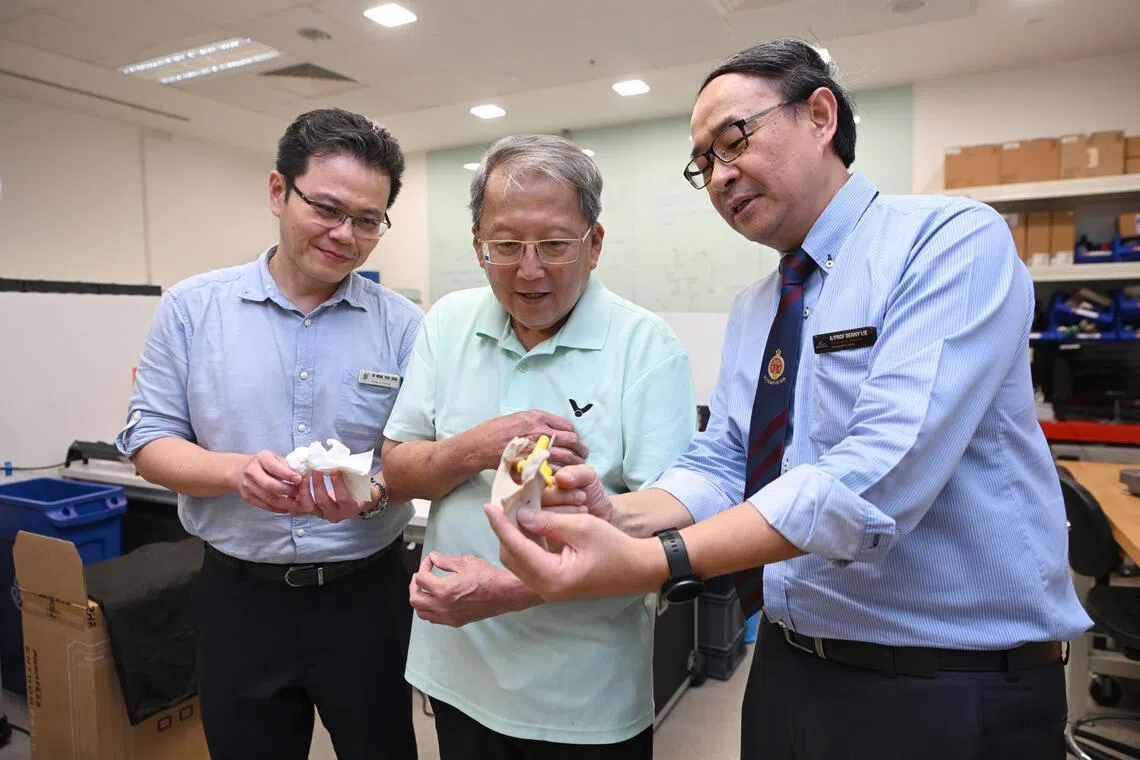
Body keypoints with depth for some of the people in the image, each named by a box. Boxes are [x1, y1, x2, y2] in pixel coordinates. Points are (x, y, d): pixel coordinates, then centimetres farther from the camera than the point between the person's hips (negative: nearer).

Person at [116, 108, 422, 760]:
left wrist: (374, 492, -26)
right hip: (239, 595, 1)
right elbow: (150, 442, -1)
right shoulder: (192, 308, -2)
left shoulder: (404, 325, -5)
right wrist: (236, 470, -21)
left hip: (366, 593, 0)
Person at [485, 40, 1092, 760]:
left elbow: (876, 476, -29)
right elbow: (719, 465, 2)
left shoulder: (954, 241, -16)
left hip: (952, 692, -6)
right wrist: (622, 515, -17)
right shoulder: (751, 311, 7)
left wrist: (652, 563, -34)